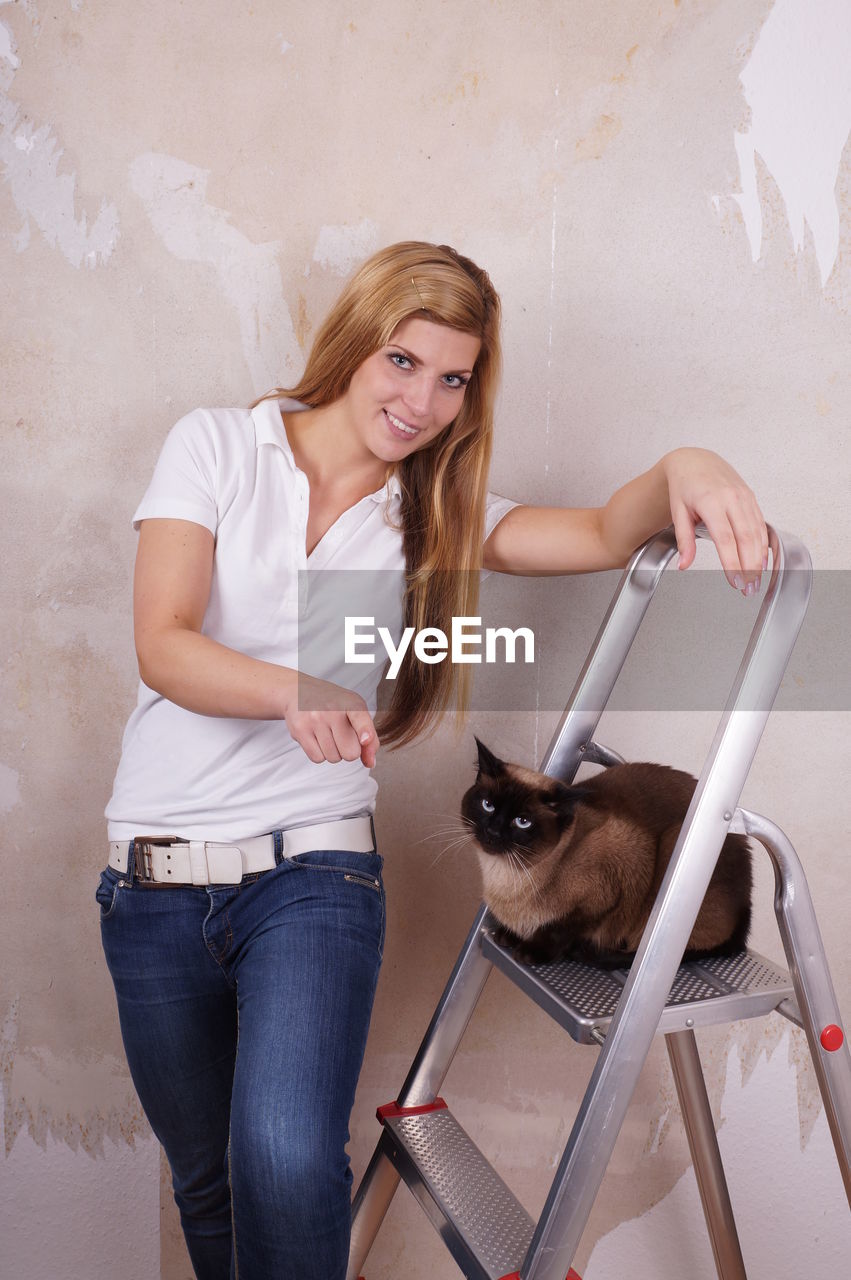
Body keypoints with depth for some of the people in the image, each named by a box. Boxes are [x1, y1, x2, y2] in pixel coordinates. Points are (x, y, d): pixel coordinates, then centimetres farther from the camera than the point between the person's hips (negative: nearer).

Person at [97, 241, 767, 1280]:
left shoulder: (434, 513, 7)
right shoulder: (216, 445, 0)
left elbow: (604, 537, -5)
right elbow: (162, 647, -11)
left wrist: (683, 468, -26)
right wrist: (296, 690, -30)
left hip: (312, 871, 0)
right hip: (152, 881, 1)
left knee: (288, 1161, -22)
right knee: (206, 1183, 16)